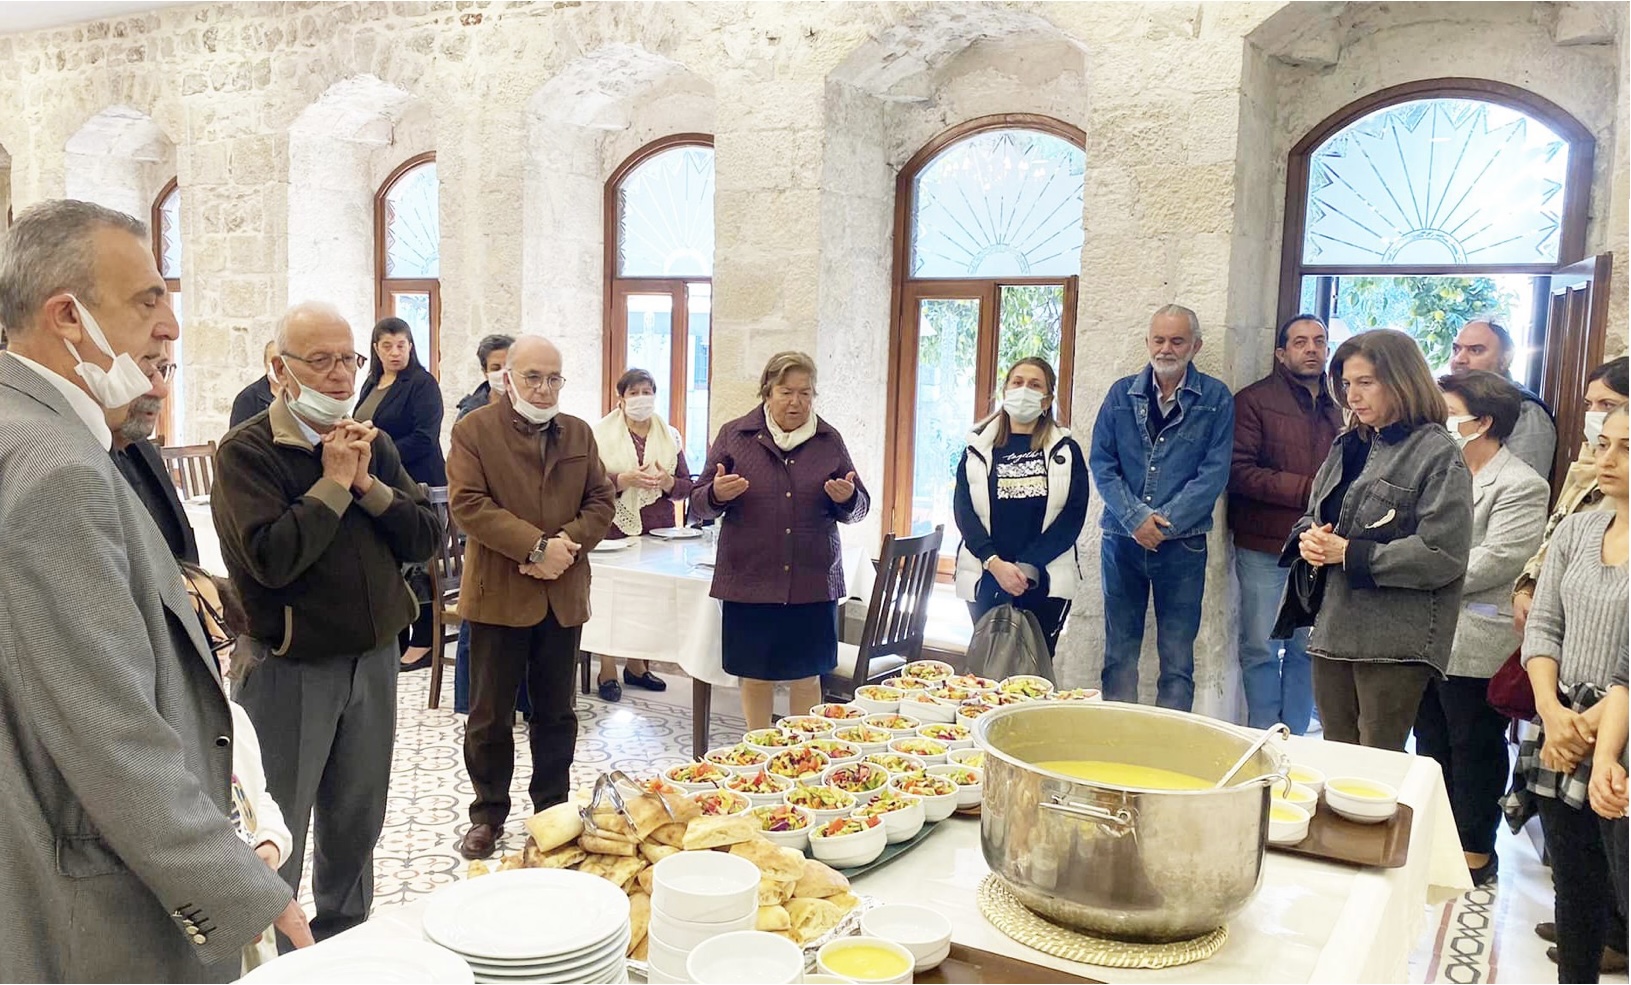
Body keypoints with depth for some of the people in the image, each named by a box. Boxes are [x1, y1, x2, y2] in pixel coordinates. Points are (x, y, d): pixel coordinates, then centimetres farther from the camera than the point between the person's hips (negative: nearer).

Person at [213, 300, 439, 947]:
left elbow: (424, 539, -1)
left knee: (357, 823, 20)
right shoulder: (247, 450, -12)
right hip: (290, 668, -5)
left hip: (373, 658, 6)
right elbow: (270, 558, -25)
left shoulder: (374, 444, 6)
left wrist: (368, 485, -14)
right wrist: (334, 482, -18)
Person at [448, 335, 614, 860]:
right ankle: (488, 813, 23)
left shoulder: (579, 434, 10)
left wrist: (568, 543, -12)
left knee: (557, 712, 13)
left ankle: (552, 808, 27)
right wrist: (536, 546, -19)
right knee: (490, 714, 8)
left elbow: (601, 501, 6)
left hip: (563, 595, 4)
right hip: (498, 594, -3)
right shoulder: (474, 430, -4)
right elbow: (468, 503, -14)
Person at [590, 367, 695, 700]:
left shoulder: (670, 436, 10)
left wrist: (667, 481, -11)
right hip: (615, 528, -4)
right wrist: (624, 480, -19)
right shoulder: (601, 435, -1)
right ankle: (608, 672, 7)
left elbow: (686, 486, 10)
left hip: (657, 530, 4)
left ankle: (637, 666, 21)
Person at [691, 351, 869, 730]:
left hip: (813, 582, 1)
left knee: (807, 679, 7)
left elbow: (859, 507, 11)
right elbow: (699, 504, 4)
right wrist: (717, 494, -19)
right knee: (755, 678, 9)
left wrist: (848, 498, -13)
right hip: (749, 581, 0)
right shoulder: (735, 435, 3)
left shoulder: (829, 440, 7)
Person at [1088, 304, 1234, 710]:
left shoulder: (1216, 398, 1)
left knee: (1177, 657, 3)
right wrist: (1134, 517, -12)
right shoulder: (1122, 394, 7)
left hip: (1183, 544, -2)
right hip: (1122, 539, 2)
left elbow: (1214, 472, -5)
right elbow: (1100, 461, 1)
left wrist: (1166, 521, -14)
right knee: (1119, 651, 9)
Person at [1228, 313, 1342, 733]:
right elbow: (1239, 471, -11)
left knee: (1306, 650, 9)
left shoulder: (1338, 408, 14)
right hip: (1266, 547, -4)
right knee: (1261, 649, 2)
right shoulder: (1255, 401, -1)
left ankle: (1295, 739, 21)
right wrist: (1307, 489, -15)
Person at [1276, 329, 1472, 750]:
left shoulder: (1438, 455, -8)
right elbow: (1313, 515, 21)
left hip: (1394, 644, -7)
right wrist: (1308, 538, -3)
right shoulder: (1348, 445, 14)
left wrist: (1349, 553, -15)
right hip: (1333, 632, 7)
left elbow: (1442, 555, -16)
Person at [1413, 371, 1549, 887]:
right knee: (1431, 743, 17)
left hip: (1476, 645, -7)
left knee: (1474, 750, 5)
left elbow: (1494, 561, -19)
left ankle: (1477, 850, 20)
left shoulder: (1521, 486, -11)